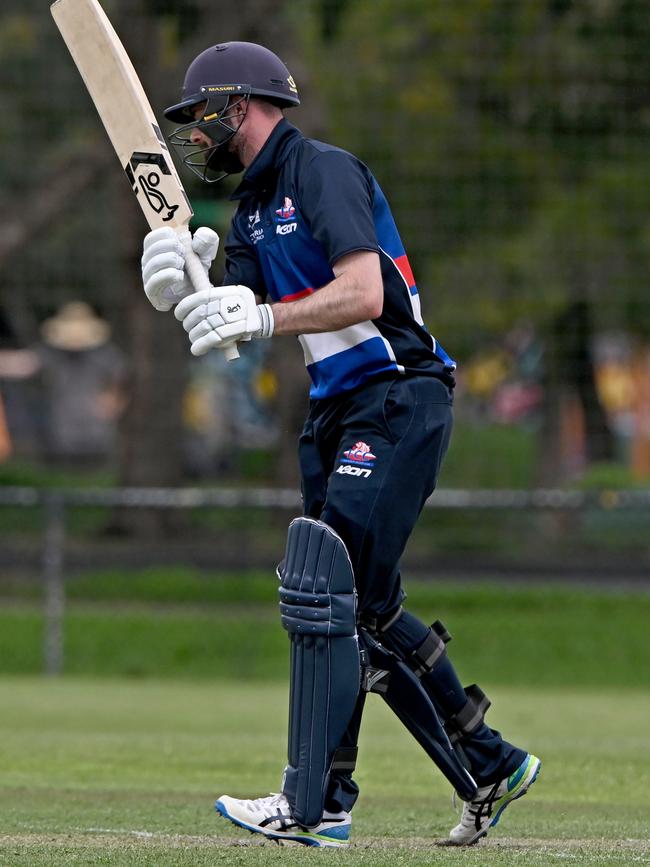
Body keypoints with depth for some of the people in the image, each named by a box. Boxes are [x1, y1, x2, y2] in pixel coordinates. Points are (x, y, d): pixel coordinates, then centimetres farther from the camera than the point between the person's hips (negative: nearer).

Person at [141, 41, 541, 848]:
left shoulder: (323, 172, -11)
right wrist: (180, 289, -10)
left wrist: (263, 318, -31)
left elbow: (363, 294, -24)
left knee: (323, 589, -16)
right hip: (338, 413, 10)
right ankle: (491, 767, 19)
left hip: (397, 397, -10)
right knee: (364, 610, 9)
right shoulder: (251, 209, 17)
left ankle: (315, 804, -16)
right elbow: (229, 326, 10)